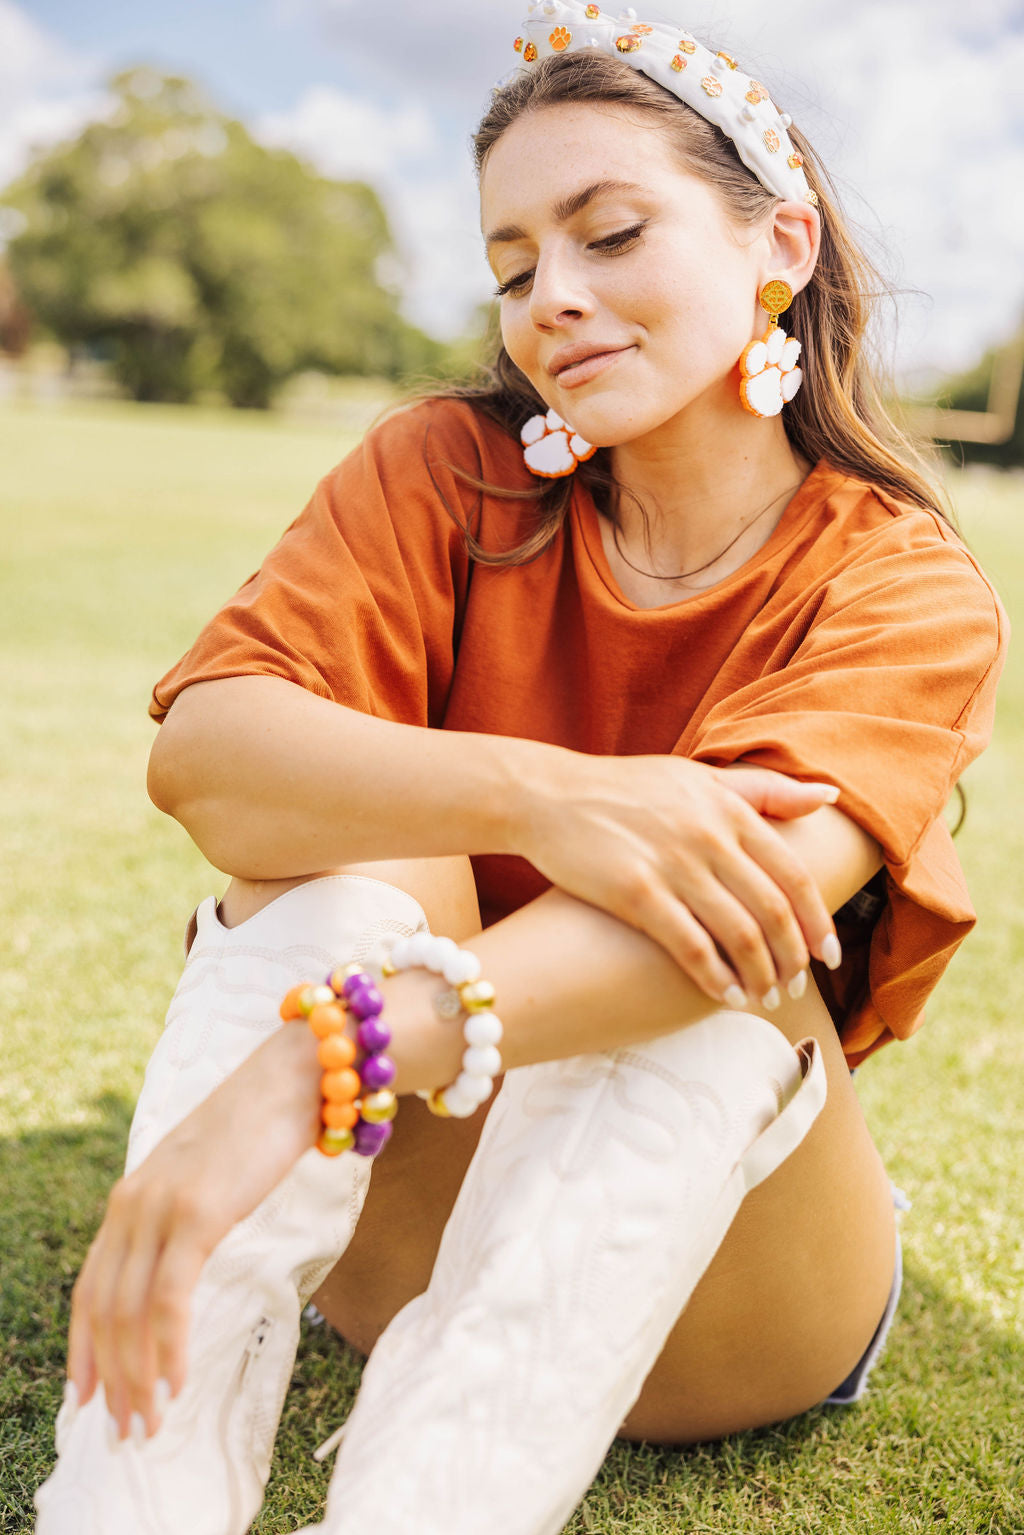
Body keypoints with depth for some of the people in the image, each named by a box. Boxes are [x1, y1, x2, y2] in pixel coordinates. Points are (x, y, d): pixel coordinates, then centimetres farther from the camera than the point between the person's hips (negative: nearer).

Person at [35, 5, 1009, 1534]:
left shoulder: (913, 592, -11)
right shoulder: (447, 476, -4)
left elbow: (755, 877, -32)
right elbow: (201, 747, -21)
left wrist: (320, 1061, -46)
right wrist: (530, 794, -39)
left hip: (712, 1290, -1)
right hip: (397, 1216, 2)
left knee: (699, 934, -30)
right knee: (357, 836, -25)